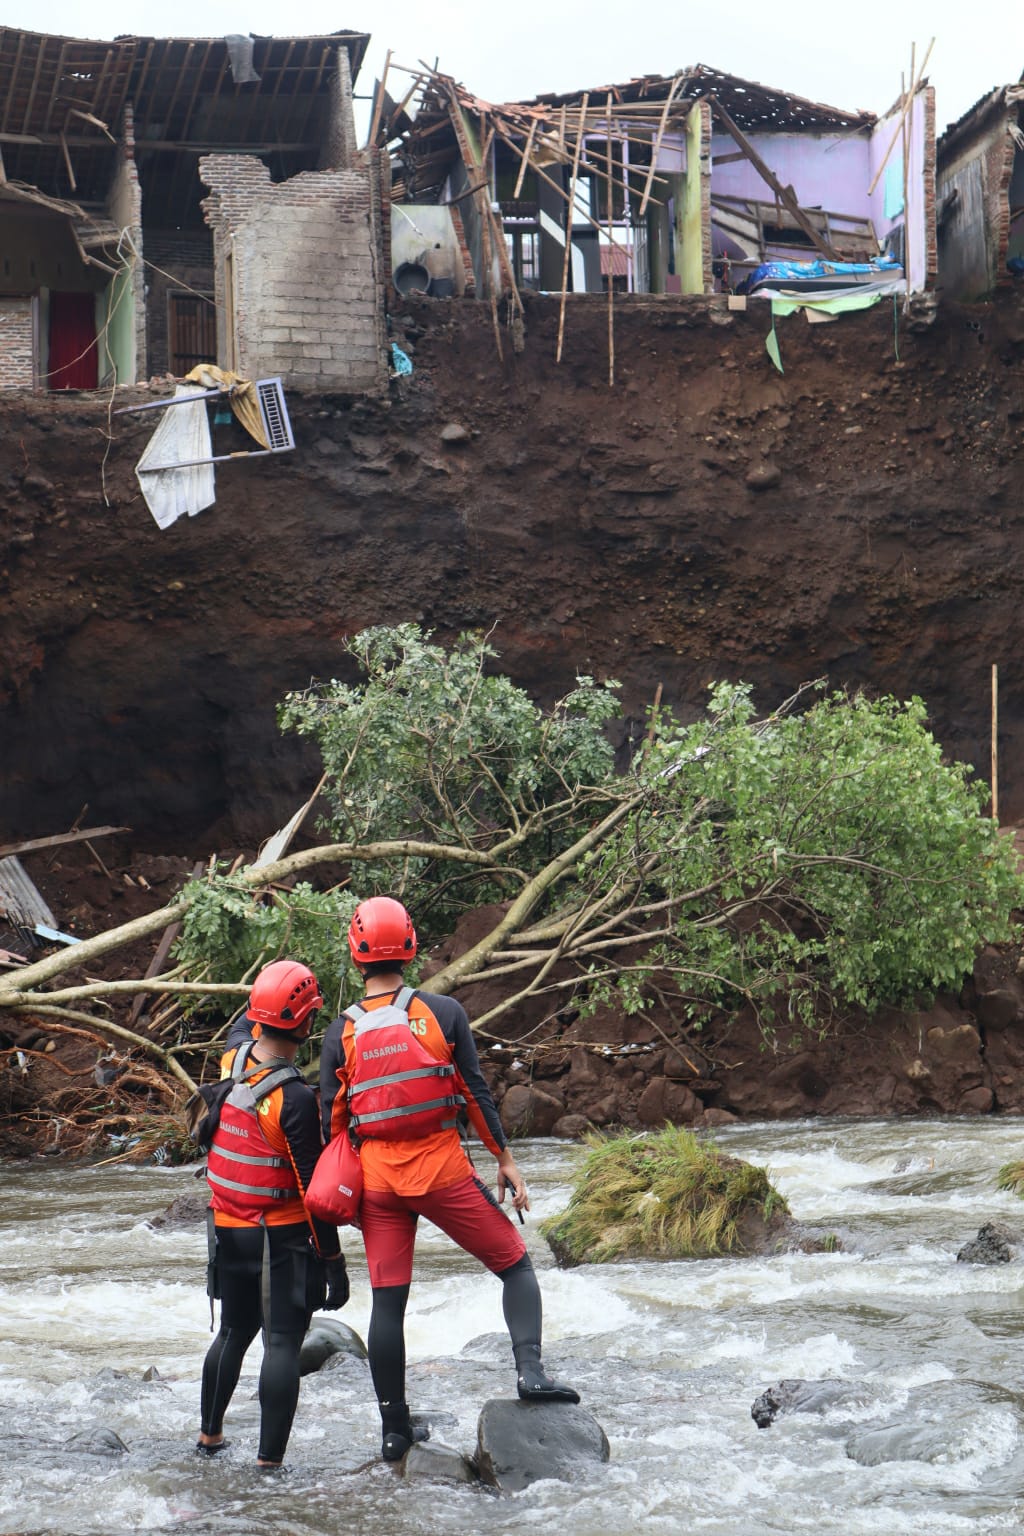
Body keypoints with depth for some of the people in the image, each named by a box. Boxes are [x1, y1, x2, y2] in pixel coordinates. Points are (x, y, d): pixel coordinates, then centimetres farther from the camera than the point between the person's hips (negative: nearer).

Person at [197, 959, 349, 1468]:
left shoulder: (232, 1059, -4)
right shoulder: (295, 1098, -22)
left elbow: (243, 1022, 24)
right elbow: (313, 1187, -18)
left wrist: (272, 983, 19)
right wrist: (334, 1261, -12)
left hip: (229, 1229, 7)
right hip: (284, 1235, -7)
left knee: (233, 1333, 23)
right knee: (283, 1343, -3)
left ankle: (210, 1436, 36)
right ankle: (269, 1460, -5)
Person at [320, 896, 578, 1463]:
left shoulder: (341, 1033, 2)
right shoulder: (442, 1012, -4)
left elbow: (331, 1121, 5)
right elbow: (476, 1091, -4)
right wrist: (505, 1159, 4)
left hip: (376, 1176, 2)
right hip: (442, 1167, -2)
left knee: (387, 1303, 8)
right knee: (515, 1265, 11)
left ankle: (394, 1430, 12)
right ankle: (529, 1370, -9)